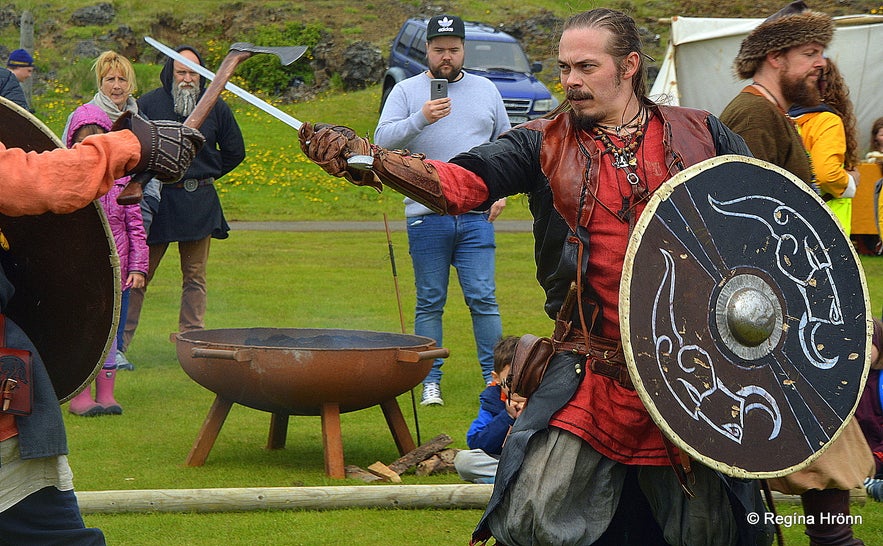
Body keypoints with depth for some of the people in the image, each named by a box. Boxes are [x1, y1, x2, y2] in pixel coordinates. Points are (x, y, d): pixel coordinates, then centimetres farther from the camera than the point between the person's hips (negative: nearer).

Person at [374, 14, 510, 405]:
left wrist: (501, 191, 7)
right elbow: (382, 140, -7)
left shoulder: (486, 90, 13)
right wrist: (421, 119, -22)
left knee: (483, 300, -2)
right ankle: (431, 381, 10)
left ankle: (495, 378, 5)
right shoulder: (406, 91, 5)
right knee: (429, 303, 3)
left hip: (476, 216, 1)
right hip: (427, 215, -1)